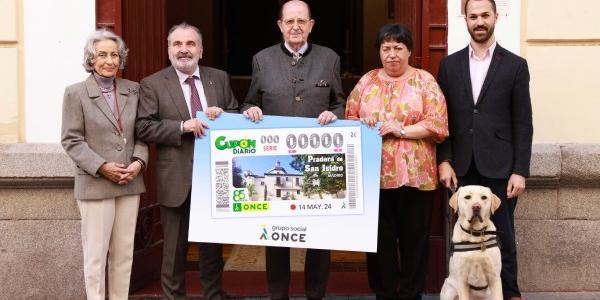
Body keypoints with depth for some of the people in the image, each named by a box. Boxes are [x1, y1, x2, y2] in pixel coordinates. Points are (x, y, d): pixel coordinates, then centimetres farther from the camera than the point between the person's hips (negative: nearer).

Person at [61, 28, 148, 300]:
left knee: (124, 252, 10)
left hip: (130, 183, 4)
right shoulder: (75, 93, -2)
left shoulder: (133, 90, 8)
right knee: (96, 254, 2)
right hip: (95, 184, -4)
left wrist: (139, 161, -8)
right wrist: (102, 167, -15)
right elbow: (71, 140, -5)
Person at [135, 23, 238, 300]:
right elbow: (144, 128, -9)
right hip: (177, 179, -3)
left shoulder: (220, 79, 8)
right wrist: (183, 126, -21)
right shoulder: (152, 85, -2)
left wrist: (222, 115, -11)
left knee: (213, 246, 15)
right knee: (174, 249, 9)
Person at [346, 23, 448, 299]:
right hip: (375, 174, 2)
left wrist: (402, 130, -16)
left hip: (414, 174, -2)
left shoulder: (424, 81, 1)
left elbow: (438, 125, -6)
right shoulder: (367, 81, 10)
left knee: (413, 237, 6)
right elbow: (348, 119, 12)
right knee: (379, 237, 8)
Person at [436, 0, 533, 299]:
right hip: (463, 167, 2)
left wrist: (520, 171, -7)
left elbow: (523, 124, 0)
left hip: (499, 167, -2)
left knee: (502, 235, 4)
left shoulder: (515, 65, 3)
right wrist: (444, 160, -2)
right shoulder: (449, 64, 9)